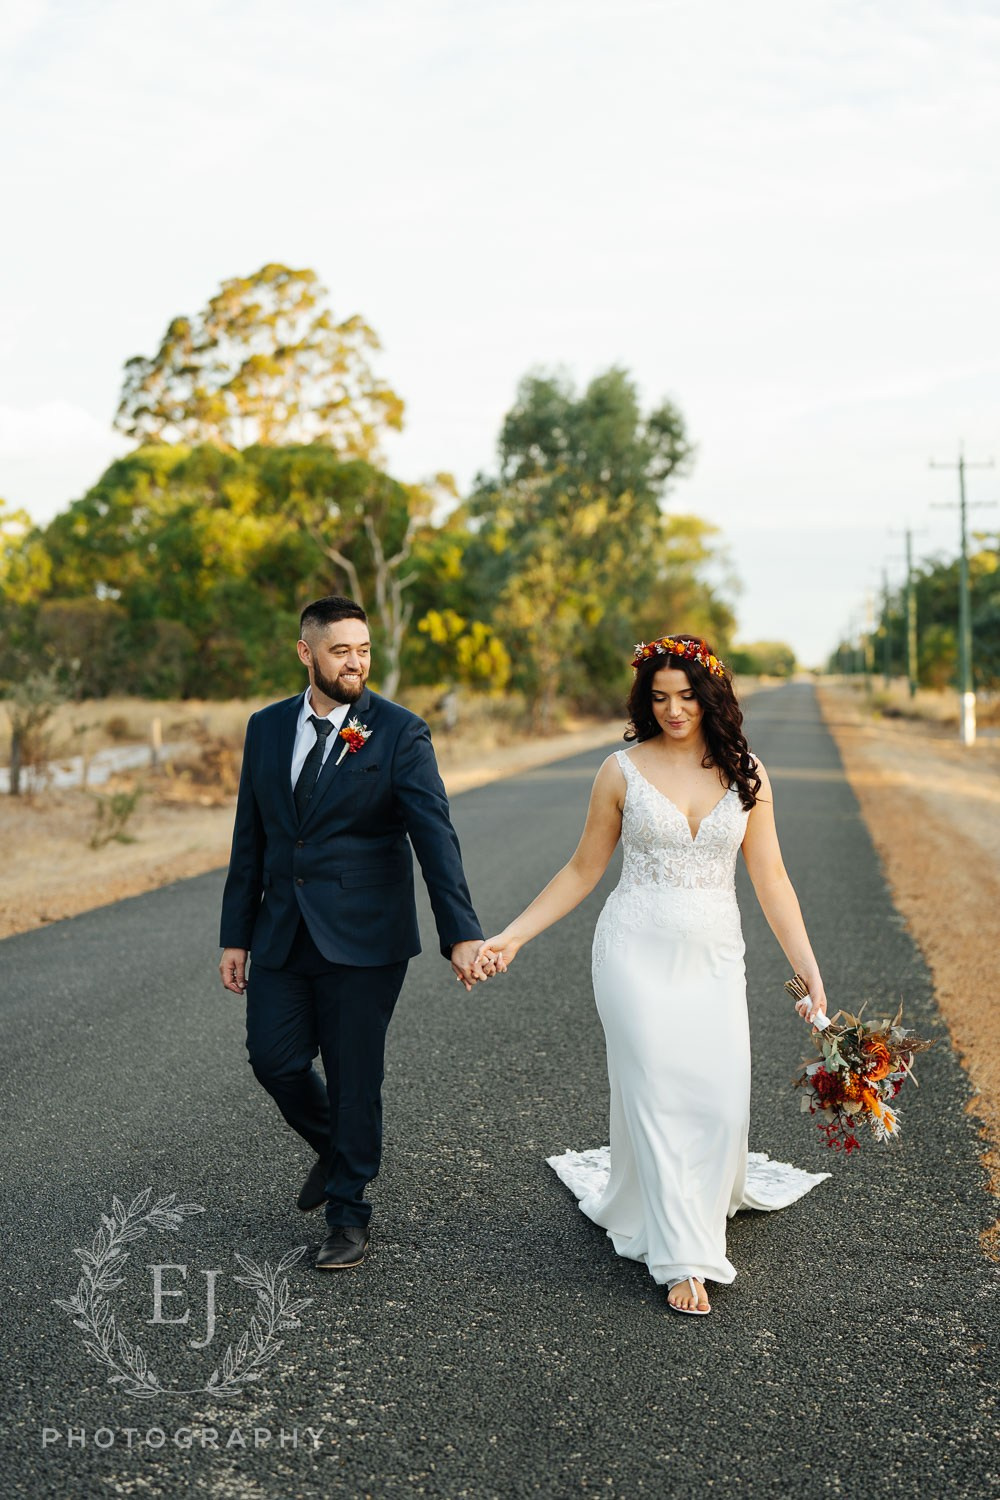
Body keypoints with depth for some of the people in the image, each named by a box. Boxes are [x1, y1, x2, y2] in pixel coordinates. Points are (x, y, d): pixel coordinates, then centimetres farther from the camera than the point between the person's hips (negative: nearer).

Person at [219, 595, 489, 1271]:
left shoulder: (400, 732, -8)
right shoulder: (267, 728, 6)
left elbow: (434, 835, -17)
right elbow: (251, 839, 10)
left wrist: (462, 933, -27)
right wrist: (236, 936, 9)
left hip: (363, 936, -4)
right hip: (281, 935, 4)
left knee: (354, 1078, 4)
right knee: (274, 1057, 5)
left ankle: (348, 1214, 22)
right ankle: (334, 1148, 36)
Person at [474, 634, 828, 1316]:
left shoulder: (745, 773, 3)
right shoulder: (623, 771, -2)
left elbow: (770, 879, 5)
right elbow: (583, 870, 6)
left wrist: (811, 974, 0)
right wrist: (511, 936, 1)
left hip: (715, 958, 2)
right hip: (638, 952, -2)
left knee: (723, 1101, -2)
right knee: (659, 1096, -4)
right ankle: (682, 1258, 8)